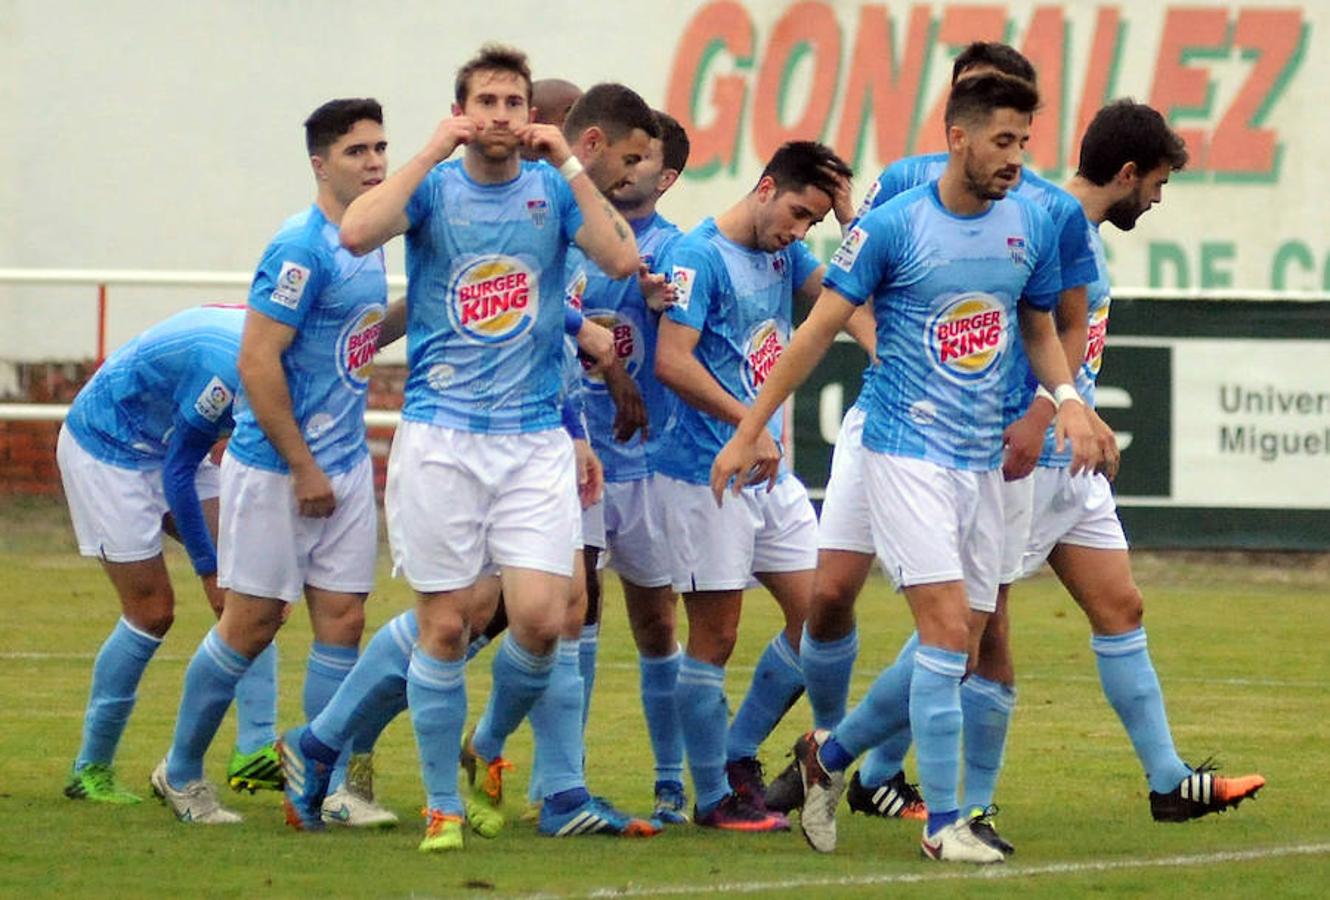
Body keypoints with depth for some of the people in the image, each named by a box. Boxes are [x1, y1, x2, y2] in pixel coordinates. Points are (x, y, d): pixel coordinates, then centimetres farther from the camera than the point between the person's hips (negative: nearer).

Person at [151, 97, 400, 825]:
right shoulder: (302, 248, -17)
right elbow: (257, 363, -20)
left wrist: (413, 312, 9)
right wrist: (304, 469, -18)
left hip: (345, 465, 8)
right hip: (275, 466, -8)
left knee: (342, 620, 3)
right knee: (252, 623, 0)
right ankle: (181, 772, 16)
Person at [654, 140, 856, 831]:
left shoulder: (783, 254, 12)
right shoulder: (700, 255, -13)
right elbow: (671, 361, -20)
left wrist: (847, 209, 1)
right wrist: (749, 423, -21)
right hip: (706, 476, -8)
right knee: (715, 636, -2)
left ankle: (738, 756, 19)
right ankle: (713, 796, 7)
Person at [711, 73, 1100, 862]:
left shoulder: (1032, 226, 5)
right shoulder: (894, 226, -10)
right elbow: (821, 329, -4)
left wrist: (1066, 398, -1)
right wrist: (749, 432, -4)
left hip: (985, 462, 6)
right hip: (908, 452, -6)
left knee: (959, 651, 7)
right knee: (947, 629, -15)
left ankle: (831, 754, 29)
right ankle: (943, 822, -8)